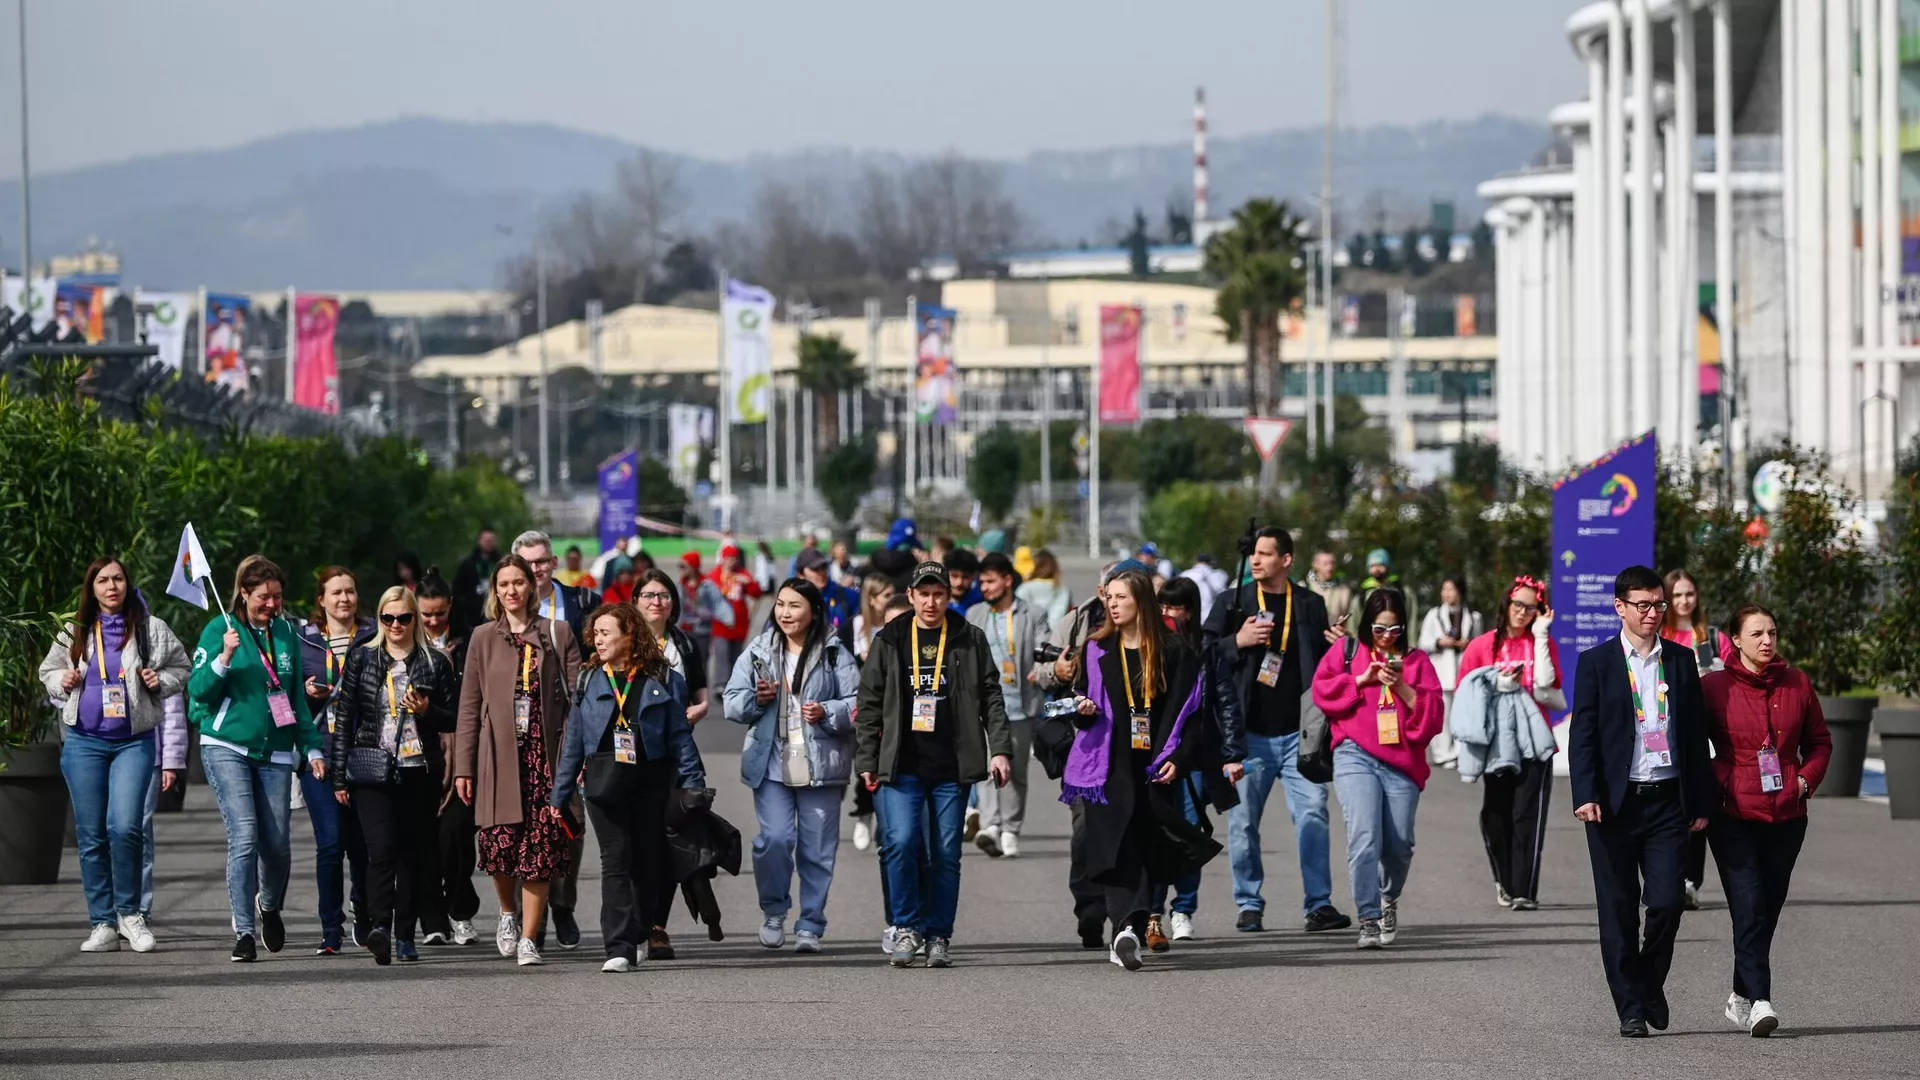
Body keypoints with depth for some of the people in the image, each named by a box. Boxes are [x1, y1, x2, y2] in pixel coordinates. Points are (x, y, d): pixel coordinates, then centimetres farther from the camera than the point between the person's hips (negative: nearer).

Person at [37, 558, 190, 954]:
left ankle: (130, 912, 1)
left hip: (134, 742, -3)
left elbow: (182, 670, 12)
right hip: (84, 741, 3)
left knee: (125, 827, -17)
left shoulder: (151, 629, 5)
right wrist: (63, 681, -1)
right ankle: (102, 924, 7)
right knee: (91, 835, 1)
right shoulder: (75, 634, 11)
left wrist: (160, 681, -8)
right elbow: (48, 672, 21)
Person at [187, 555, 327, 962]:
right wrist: (224, 657, -21)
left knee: (276, 843, -1)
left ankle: (269, 906, 30)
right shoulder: (220, 630, 0)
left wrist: (312, 748, 16)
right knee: (244, 836, -16)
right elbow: (197, 689, -6)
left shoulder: (286, 633, 12)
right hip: (227, 748, -4)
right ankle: (243, 933, -11)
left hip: (274, 752, 4)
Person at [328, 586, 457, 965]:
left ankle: (405, 936, 12)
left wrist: (426, 711, -10)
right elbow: (344, 717, 6)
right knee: (382, 849, -17)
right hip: (372, 772, -2)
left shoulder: (435, 663, 8)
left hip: (419, 773, 2)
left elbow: (452, 720, 12)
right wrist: (339, 776, 2)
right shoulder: (362, 658, 6)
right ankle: (379, 927, -28)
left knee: (413, 853, 4)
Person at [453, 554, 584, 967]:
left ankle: (529, 939, -2)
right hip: (499, 755, 1)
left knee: (540, 848, -6)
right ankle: (509, 914, 25)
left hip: (544, 753, -1)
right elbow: (469, 705, 9)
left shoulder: (558, 633, 8)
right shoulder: (483, 639, 10)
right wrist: (463, 766, 4)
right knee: (500, 844, -5)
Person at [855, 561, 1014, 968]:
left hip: (951, 767, 0)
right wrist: (867, 760, 5)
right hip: (902, 766, 0)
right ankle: (906, 928, -2)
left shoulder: (970, 641, 7)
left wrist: (1000, 749, -4)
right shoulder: (890, 642, 8)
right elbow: (870, 703, 10)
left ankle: (939, 936, 12)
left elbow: (991, 699, 7)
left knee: (946, 854, 3)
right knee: (900, 843, -14)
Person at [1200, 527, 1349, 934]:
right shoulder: (1232, 604, 7)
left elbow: (1324, 663, 18)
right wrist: (1238, 641, -11)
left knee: (1313, 814, -10)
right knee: (1243, 820, 2)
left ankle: (1319, 904, -8)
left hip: (1298, 733, 0)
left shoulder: (1310, 605, 10)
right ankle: (1249, 905, 13)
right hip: (1248, 733, 0)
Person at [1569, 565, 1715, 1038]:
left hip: (1667, 801, 2)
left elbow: (1697, 734, 13)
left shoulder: (1681, 662, 11)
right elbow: (1582, 735, -2)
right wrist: (1586, 796, -13)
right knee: (1619, 910, 1)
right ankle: (1631, 1007, 9)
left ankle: (1651, 981, 19)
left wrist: (1702, 802, 8)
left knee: (1667, 902, -6)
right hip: (1615, 803, -2)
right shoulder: (1596, 663, 2)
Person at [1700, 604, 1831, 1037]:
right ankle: (1759, 1001, -21)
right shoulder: (1713, 687, -1)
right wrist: (1715, 788, -6)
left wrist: (1807, 778, 2)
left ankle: (1741, 996, 25)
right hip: (1734, 817, -4)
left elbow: (1819, 742, 17)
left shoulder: (1796, 684, 8)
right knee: (1749, 907, -15)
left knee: (1768, 909, 10)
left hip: (1786, 816, 4)